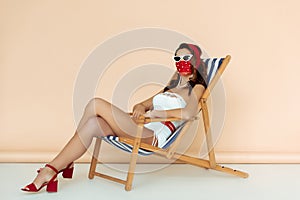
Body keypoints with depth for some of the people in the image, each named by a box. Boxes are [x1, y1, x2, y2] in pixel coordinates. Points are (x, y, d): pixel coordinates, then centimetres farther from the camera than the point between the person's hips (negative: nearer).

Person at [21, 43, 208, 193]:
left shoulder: (196, 88, 7)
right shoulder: (171, 88, 30)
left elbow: (188, 113, -16)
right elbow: (141, 105, 25)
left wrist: (154, 113, -13)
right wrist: (139, 108, 1)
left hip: (153, 135, -7)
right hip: (138, 128, 7)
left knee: (97, 104, -18)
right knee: (93, 124, -22)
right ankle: (51, 170, -18)